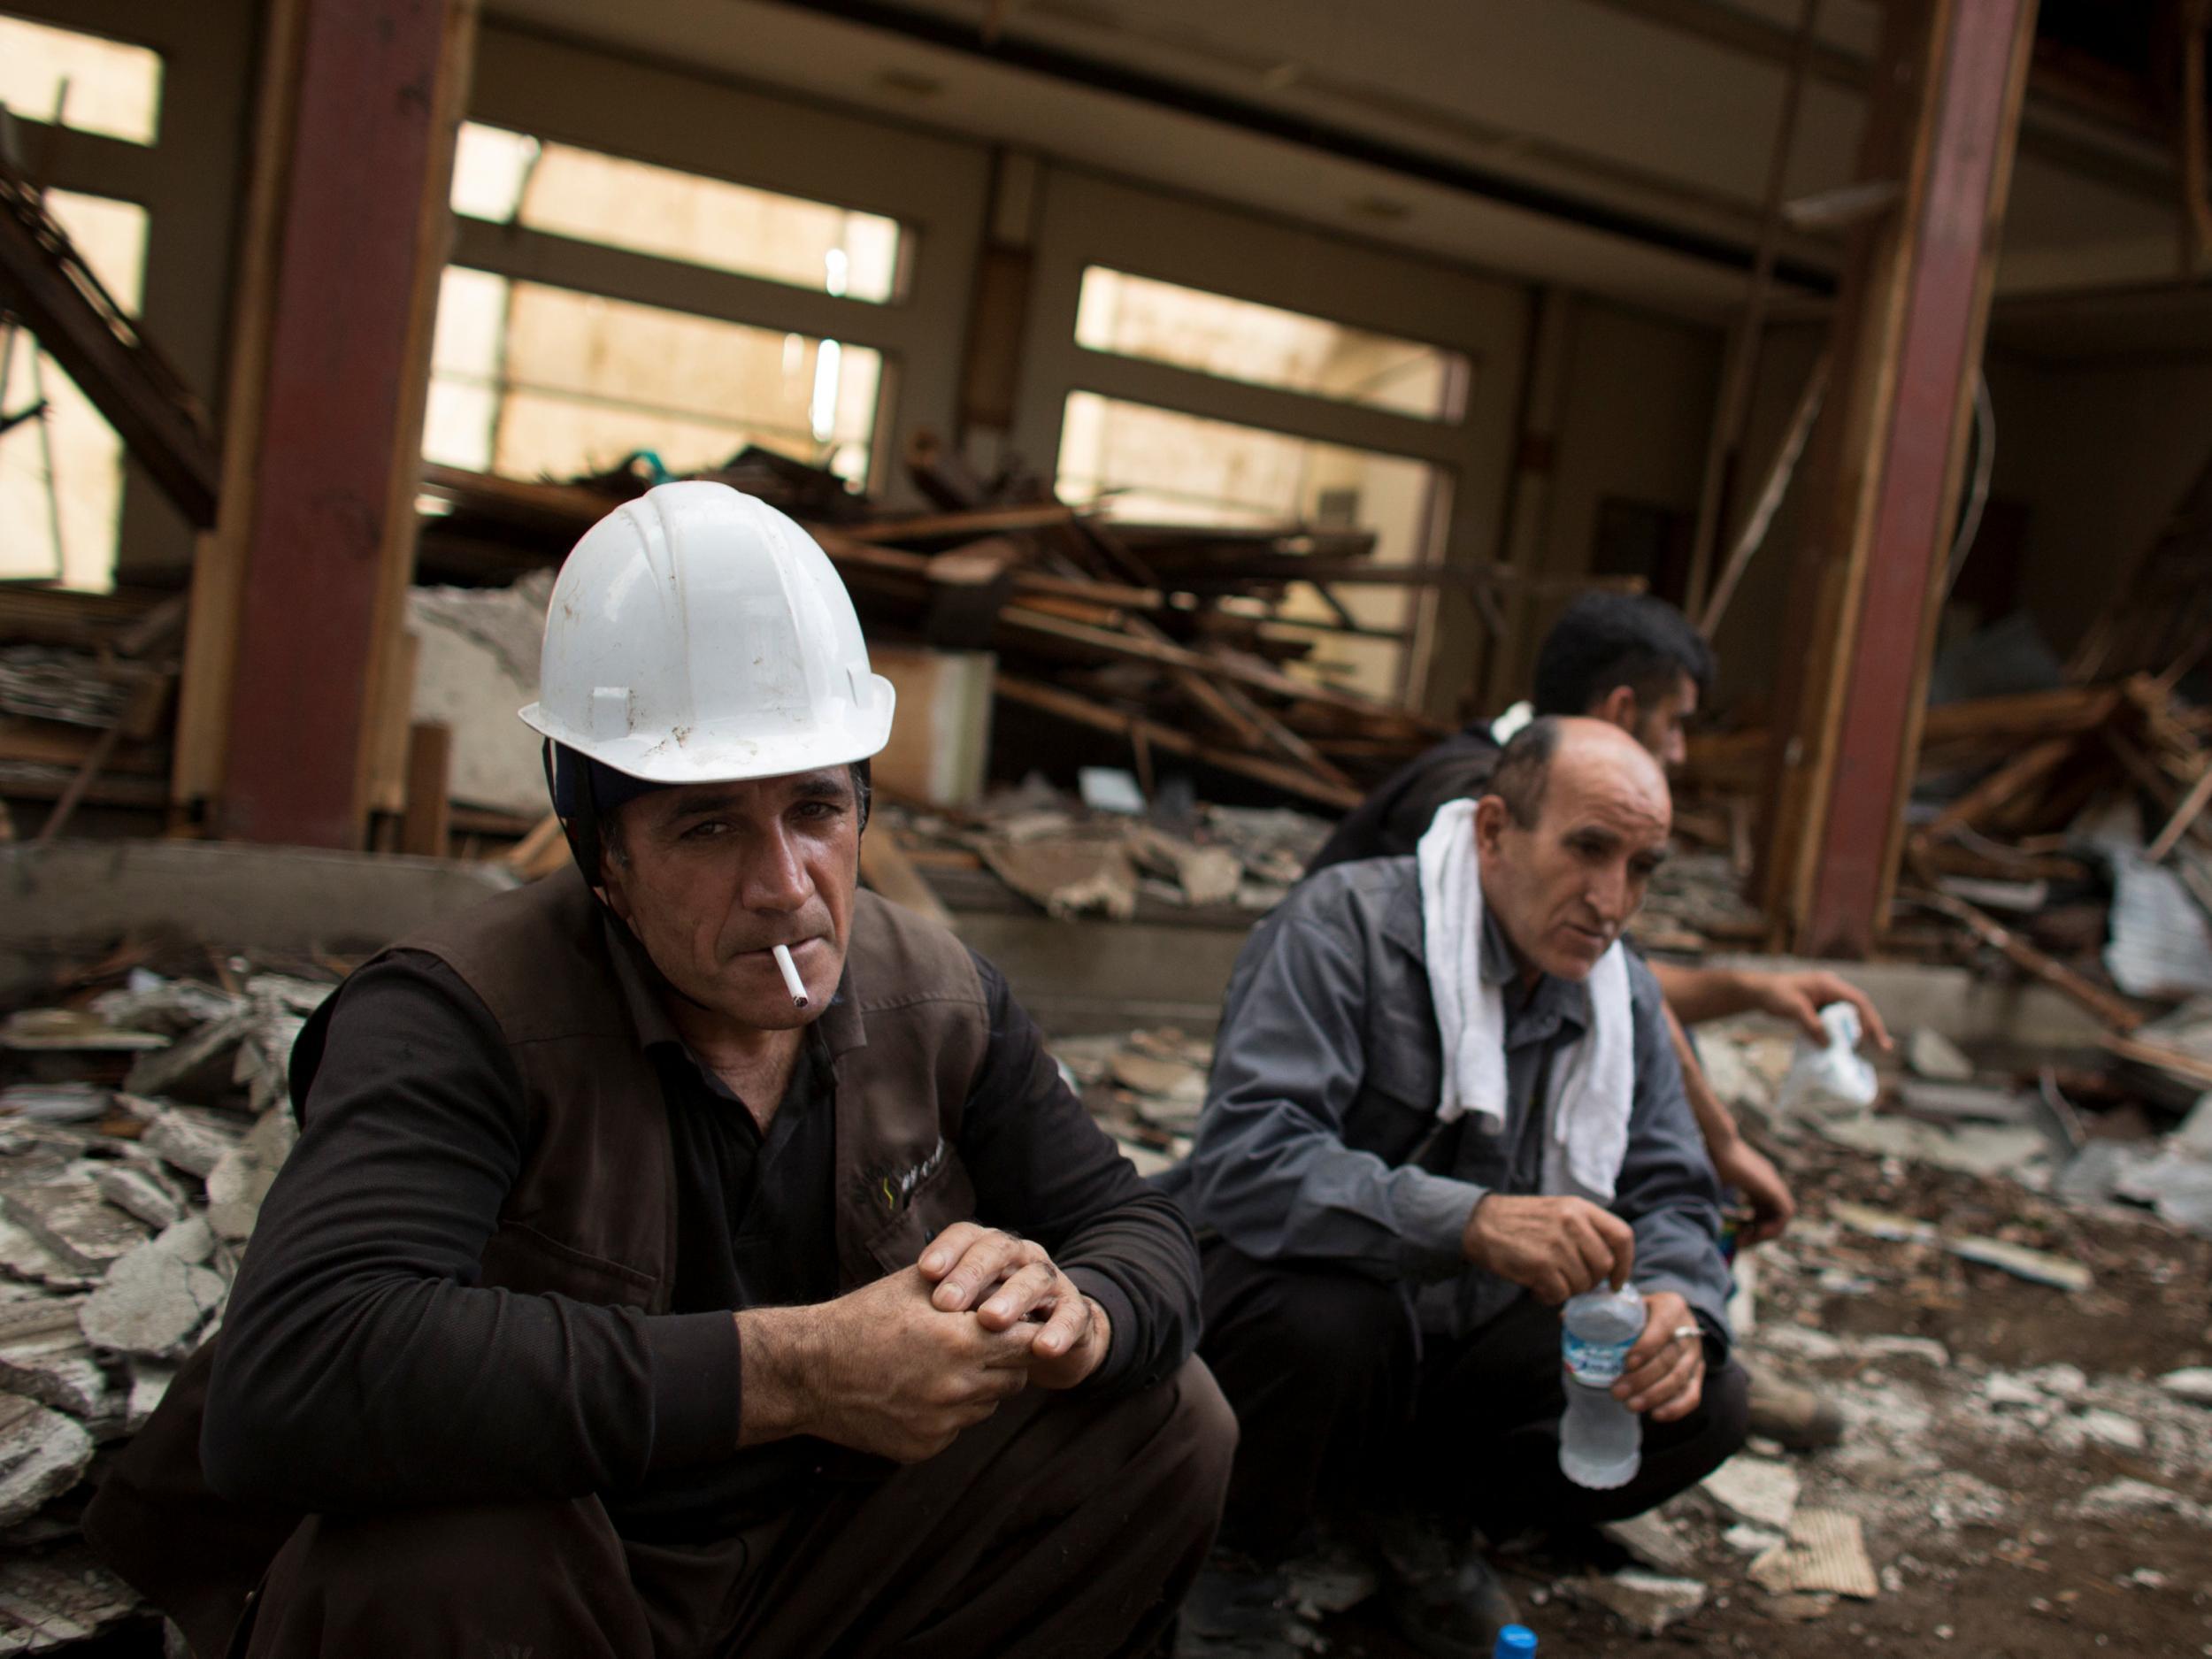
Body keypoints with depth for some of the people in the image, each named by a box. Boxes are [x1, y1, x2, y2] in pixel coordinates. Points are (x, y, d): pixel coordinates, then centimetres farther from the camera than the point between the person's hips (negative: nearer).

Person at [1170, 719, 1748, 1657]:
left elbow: (1673, 1195, 4)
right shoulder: (1344, 924, -21)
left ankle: (1401, 1497, 9)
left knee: (1704, 1403, -12)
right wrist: (1472, 1221, -46)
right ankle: (1235, 1564, -5)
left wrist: (1676, 1304, -21)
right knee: (1322, 1316, -38)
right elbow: (1244, 1159, -33)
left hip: (1464, 1342, 6)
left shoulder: (1622, 997, 2)